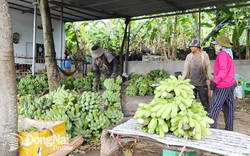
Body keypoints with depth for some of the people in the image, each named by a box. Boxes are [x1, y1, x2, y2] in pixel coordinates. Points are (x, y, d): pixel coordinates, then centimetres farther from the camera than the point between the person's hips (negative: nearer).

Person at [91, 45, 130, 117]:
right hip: (106, 76, 4)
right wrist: (96, 82, -13)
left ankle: (124, 110, -1)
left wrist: (114, 73, -51)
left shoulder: (106, 53, -30)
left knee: (120, 92, -6)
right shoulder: (94, 59, -12)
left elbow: (115, 61, -43)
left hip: (115, 74, -4)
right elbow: (97, 71, -5)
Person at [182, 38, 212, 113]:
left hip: (202, 83, -1)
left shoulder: (205, 55, -2)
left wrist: (208, 79, -2)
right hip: (191, 83, 2)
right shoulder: (189, 56, 3)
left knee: (205, 101, 8)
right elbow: (186, 69, 6)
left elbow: (208, 68, 1)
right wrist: (182, 80, 5)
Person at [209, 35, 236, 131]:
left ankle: (211, 127, -6)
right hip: (230, 84, 10)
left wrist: (215, 81, -27)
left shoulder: (222, 54, -13)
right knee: (228, 107, 12)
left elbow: (223, 70, -23)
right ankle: (229, 128, 20)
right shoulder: (228, 54, 15)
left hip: (222, 86, -10)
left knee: (215, 108, -7)